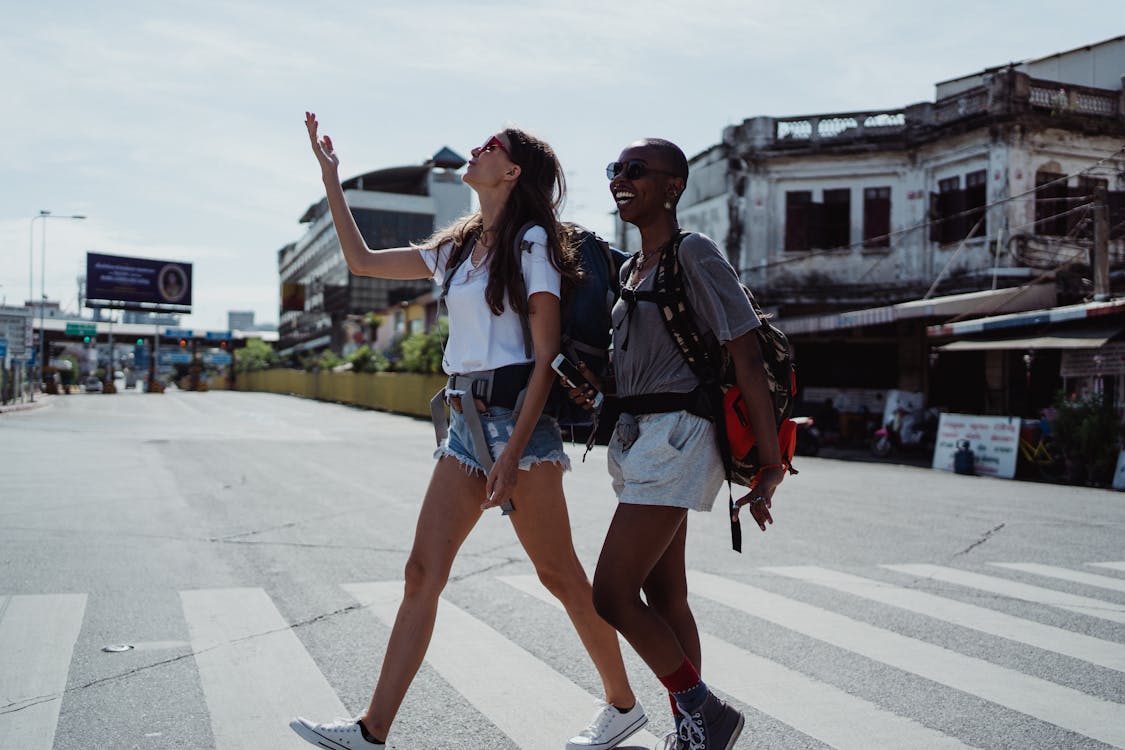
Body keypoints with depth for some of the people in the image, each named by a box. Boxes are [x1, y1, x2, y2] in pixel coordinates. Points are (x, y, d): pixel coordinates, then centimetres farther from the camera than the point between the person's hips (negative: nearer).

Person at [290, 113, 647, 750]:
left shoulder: (533, 241, -5)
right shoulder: (460, 248, 17)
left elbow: (547, 352, -11)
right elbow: (362, 260, 23)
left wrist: (515, 449, -18)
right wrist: (331, 176, 23)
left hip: (518, 416, -7)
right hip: (467, 422, 7)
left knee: (559, 573, 1)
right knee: (423, 572, 2)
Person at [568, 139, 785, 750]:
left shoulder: (693, 254, -9)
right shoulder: (629, 269, 16)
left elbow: (747, 361, -13)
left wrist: (771, 465, -16)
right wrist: (596, 385, 1)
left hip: (675, 435, -9)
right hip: (637, 436, 9)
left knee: (611, 595, -11)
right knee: (664, 594, 11)